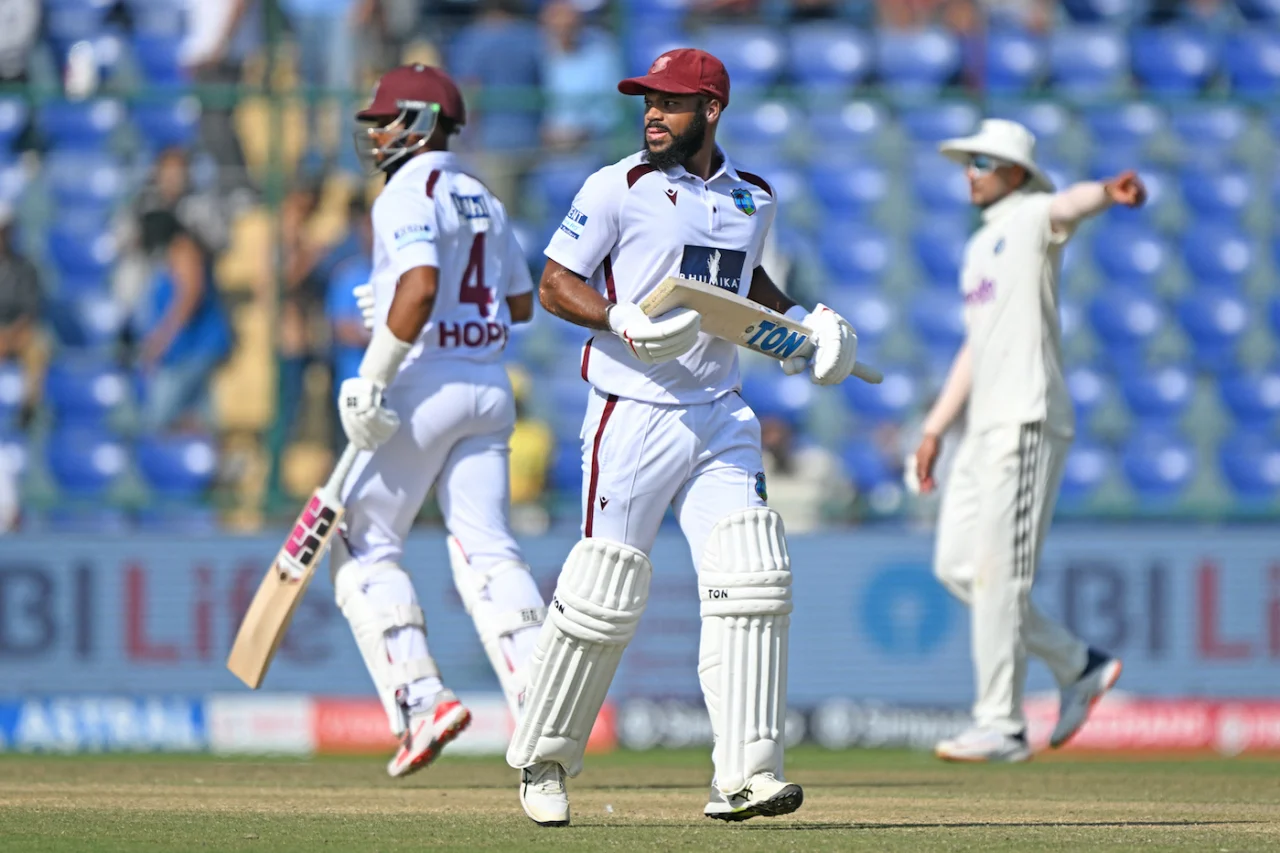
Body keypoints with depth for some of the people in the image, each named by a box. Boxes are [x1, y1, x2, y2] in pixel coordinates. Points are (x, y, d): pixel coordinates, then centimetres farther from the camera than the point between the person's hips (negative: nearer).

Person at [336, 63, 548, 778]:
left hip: (425, 387, -8)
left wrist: (372, 381, -25)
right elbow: (521, 304, 23)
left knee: (365, 545, 4)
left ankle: (420, 695, -9)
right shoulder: (484, 202, 16)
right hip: (490, 388, 8)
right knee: (487, 551, 2)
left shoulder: (409, 195, -11)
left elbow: (420, 288, -26)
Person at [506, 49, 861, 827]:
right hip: (633, 414, -4)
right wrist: (623, 319, -21)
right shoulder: (620, 188, -4)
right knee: (603, 597, -5)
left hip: (721, 418, 4)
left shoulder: (753, 199, 11)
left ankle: (744, 776, -12)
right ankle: (543, 759, 15)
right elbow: (555, 283, -4)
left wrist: (797, 320, 11)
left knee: (752, 581, -11)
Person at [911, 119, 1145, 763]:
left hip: (1029, 421, -10)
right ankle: (1077, 665, 16)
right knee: (955, 565, 8)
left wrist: (1109, 194, -52)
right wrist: (935, 428, 25)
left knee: (1000, 574, -11)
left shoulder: (1032, 217, -3)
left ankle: (1001, 727, -8)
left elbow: (1070, 205, -28)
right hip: (986, 426, 10)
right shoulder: (979, 247, 24)